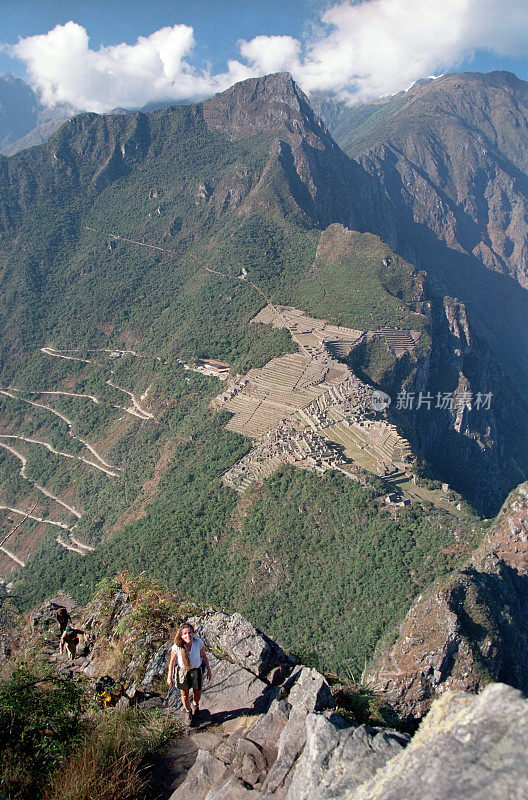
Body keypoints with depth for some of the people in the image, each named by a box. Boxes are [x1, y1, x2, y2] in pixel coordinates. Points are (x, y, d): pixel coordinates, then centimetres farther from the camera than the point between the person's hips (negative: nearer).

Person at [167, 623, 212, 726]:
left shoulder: (198, 642, -29)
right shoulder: (176, 647, -31)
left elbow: (204, 656, -10)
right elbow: (172, 661, -12)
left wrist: (208, 670, 1)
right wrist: (169, 677, -2)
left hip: (196, 670, 1)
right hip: (182, 671, -1)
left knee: (197, 693, 20)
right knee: (184, 695, 16)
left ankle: (195, 706, 57)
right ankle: (188, 712, 49)